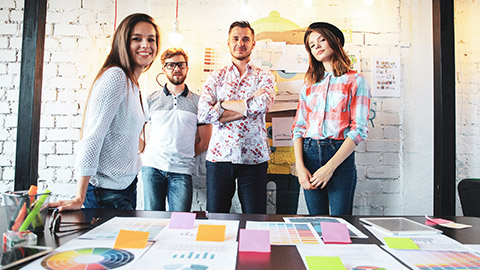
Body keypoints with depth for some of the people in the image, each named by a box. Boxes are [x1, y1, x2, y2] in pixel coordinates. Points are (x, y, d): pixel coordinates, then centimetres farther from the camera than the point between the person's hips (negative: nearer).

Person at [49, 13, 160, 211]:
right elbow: (92, 137, -22)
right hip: (107, 191, -9)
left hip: (127, 185, 9)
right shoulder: (115, 76, -16)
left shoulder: (132, 83, 11)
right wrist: (79, 199, -24)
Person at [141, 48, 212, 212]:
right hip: (152, 167, 1)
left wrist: (185, 157, 7)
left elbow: (204, 142, 11)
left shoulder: (198, 102, 9)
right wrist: (147, 152, 5)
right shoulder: (151, 100, 10)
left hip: (182, 171, 0)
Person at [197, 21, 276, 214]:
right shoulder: (216, 77, 10)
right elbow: (203, 114, -5)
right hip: (219, 155, 1)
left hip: (253, 157, -1)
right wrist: (247, 107, -10)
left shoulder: (264, 77, 8)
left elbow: (261, 105, -14)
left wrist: (221, 104, -6)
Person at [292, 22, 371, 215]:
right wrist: (300, 166, -5)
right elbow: (298, 127, 9)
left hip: (340, 156, -3)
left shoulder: (355, 81, 2)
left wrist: (330, 166, -14)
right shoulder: (309, 85, 13)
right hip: (309, 154, 3)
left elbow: (359, 129, -6)